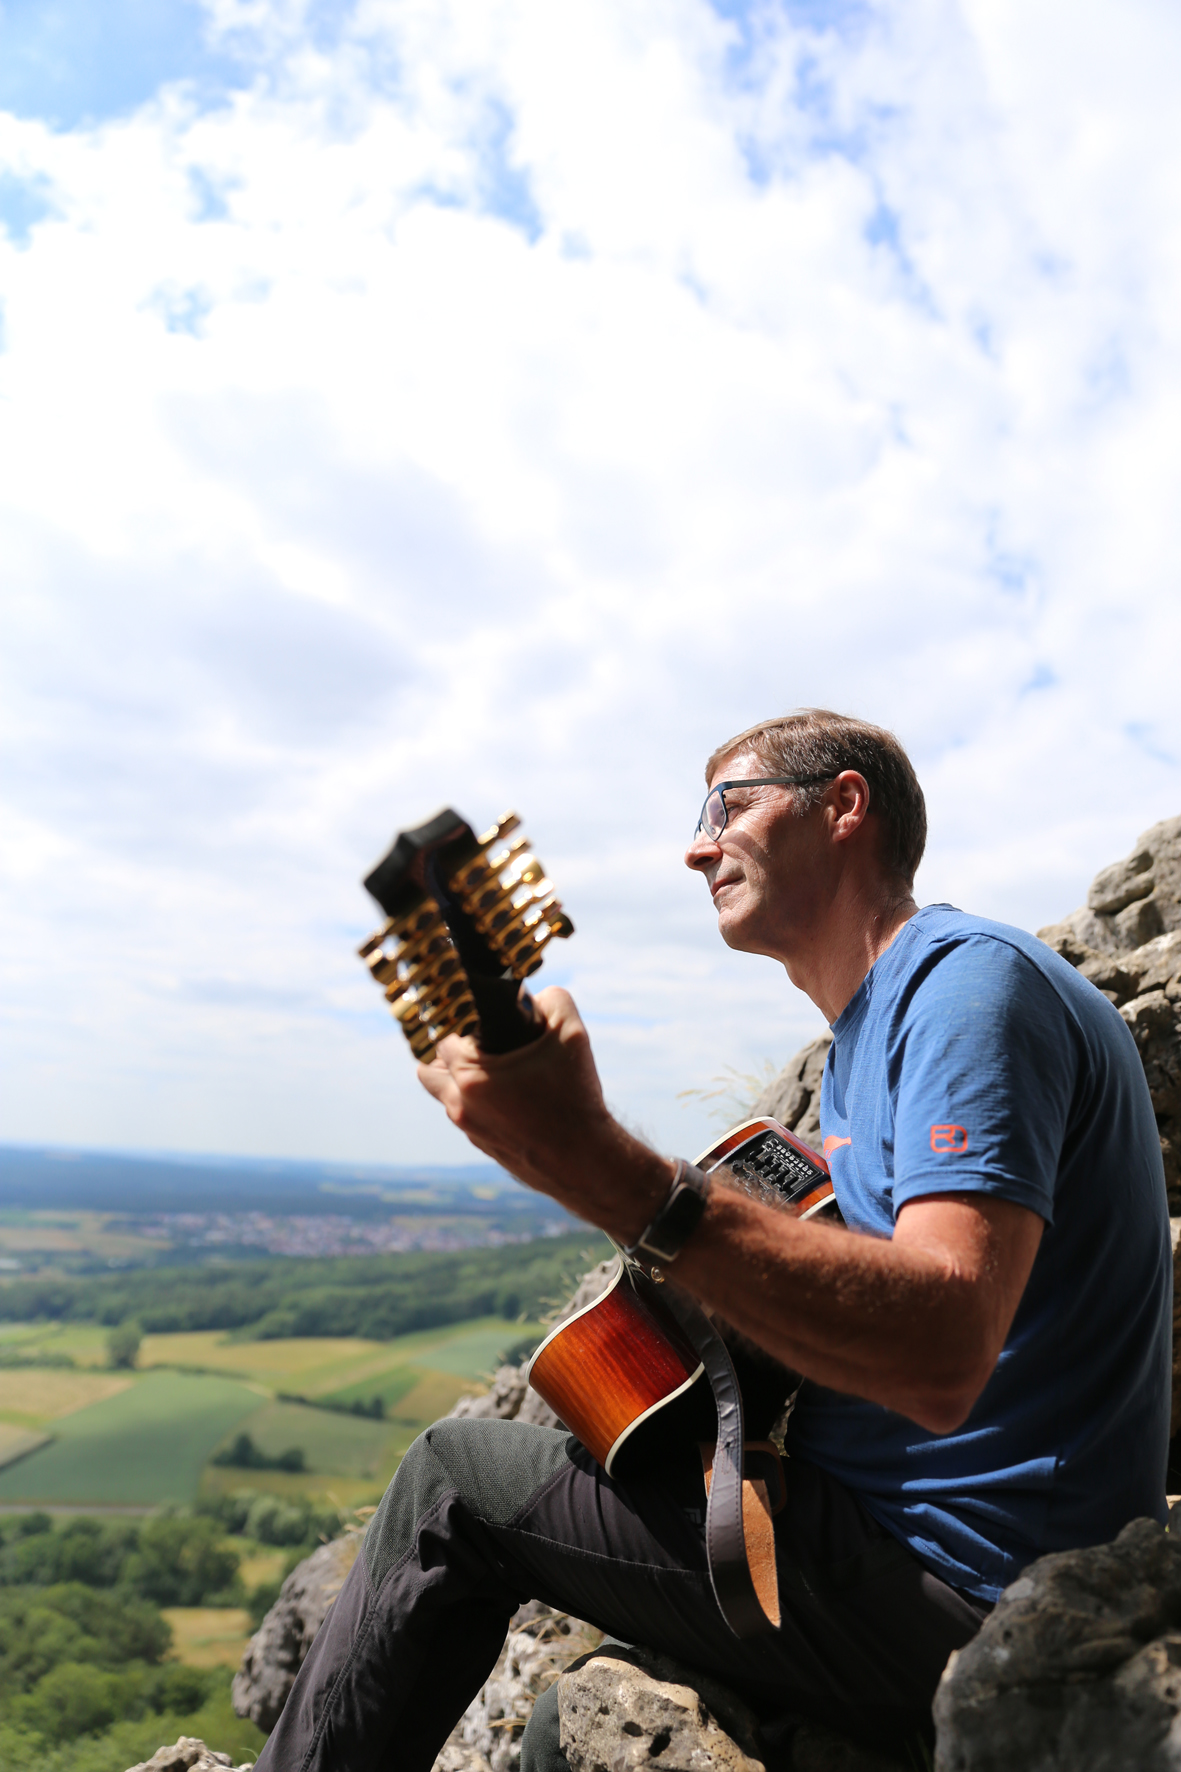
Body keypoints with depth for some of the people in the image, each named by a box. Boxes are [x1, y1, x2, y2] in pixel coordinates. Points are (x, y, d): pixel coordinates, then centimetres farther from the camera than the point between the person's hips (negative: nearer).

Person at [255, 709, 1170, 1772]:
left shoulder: (975, 980, -20)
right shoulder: (874, 1027, 13)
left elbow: (944, 1355, -34)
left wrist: (598, 1167, -42)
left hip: (957, 1581, -9)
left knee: (452, 1479, -3)